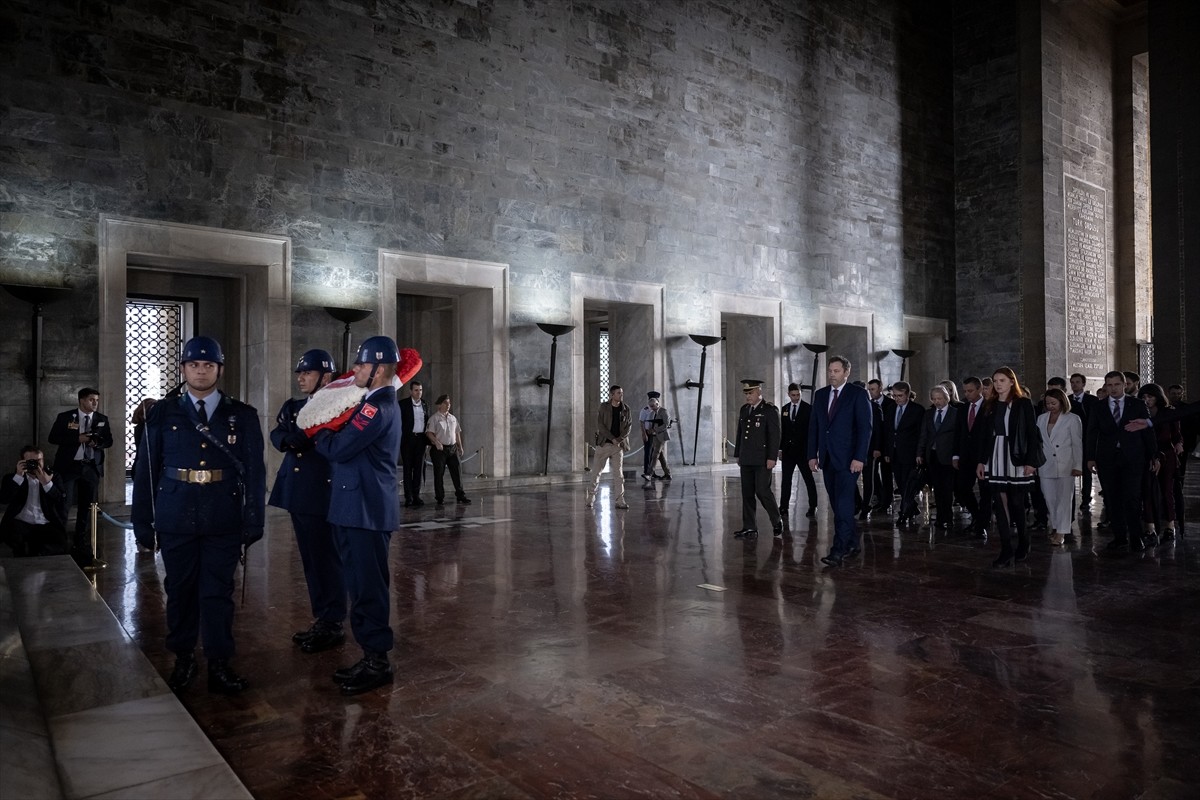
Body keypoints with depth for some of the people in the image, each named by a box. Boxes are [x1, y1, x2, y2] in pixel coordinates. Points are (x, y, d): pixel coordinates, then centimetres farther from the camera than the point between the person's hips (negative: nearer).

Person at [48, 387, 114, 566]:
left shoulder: (102, 419, 6)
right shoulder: (65, 417, -1)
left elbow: (109, 441, 9)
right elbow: (53, 437, -6)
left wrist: (98, 443, -13)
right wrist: (78, 438, -18)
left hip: (91, 467, 3)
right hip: (69, 465, -3)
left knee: (86, 506, 9)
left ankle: (81, 544, 19)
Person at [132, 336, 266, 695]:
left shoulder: (242, 415, 2)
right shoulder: (163, 413, 4)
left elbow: (255, 471, 1)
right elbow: (145, 469, 5)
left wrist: (253, 519, -4)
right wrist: (143, 521, 2)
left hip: (224, 520, -1)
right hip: (176, 518, 1)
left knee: (218, 592, 5)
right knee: (180, 590, 12)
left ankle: (219, 664, 16)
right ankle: (183, 659, 28)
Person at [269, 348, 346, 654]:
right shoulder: (292, 406, 16)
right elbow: (277, 436, 6)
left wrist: (295, 438, -16)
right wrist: (289, 439, -15)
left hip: (322, 495, -7)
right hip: (297, 494, 7)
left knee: (327, 559, -1)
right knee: (310, 560, 14)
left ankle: (333, 625, 9)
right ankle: (320, 619, 25)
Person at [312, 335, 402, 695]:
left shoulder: (379, 407, -16)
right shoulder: (378, 402, 16)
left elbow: (337, 448, -18)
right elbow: (347, 443, 17)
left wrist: (317, 431, 0)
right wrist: (326, 431, 3)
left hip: (367, 511, -10)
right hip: (357, 507, 10)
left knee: (369, 587, -2)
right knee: (361, 585, 14)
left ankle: (378, 662, 8)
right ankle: (371, 655, 23)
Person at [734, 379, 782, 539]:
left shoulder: (770, 410, -5)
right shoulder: (744, 409, 14)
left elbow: (775, 435, -10)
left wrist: (772, 458, -15)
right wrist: (738, 454, 17)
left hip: (762, 460, -6)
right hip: (746, 459, 6)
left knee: (762, 491, -10)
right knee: (747, 494, 6)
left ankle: (777, 521, 12)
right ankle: (749, 528, 12)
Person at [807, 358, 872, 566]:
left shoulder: (859, 394, -4)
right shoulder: (820, 395, 13)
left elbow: (865, 428, -9)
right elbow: (813, 427, 13)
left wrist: (859, 457, -16)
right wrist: (812, 455, 6)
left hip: (847, 459, -6)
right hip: (827, 459, 6)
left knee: (843, 504, -10)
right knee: (837, 505, 10)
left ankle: (838, 551, -11)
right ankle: (852, 544, 23)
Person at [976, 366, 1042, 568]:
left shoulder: (1024, 404, -2)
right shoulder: (989, 406, 9)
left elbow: (1032, 434, -5)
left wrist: (1031, 461, -12)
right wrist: (980, 461, 5)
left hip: (1017, 461, -3)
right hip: (995, 461, 3)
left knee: (1017, 504, 4)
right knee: (1000, 504, 0)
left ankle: (1023, 544, 26)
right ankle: (1006, 551, 3)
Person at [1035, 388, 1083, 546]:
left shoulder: (1072, 419, -1)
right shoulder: (1041, 418, 10)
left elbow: (1077, 444, -2)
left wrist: (1077, 466, -6)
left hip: (1065, 465, -4)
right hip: (1045, 466, 4)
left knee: (1063, 499, -3)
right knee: (1049, 498, 6)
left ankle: (1061, 532, 0)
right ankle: (1054, 527, 18)